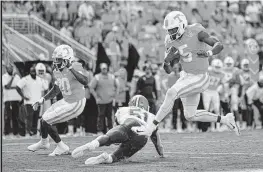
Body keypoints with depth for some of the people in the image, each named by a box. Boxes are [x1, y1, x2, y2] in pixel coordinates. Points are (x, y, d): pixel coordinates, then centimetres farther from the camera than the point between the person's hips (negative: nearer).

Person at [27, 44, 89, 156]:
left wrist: (71, 68, -47)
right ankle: (44, 142, 47)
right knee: (44, 118, 19)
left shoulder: (76, 67, -23)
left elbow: (85, 82, -43)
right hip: (66, 101, 8)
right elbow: (56, 90, 19)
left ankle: (61, 147, 7)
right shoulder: (57, 72, 2)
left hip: (75, 105, -8)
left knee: (46, 121, -8)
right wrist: (42, 100, 11)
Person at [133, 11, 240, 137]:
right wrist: (168, 59, -23)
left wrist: (208, 53, -45)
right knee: (190, 116, 13)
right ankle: (224, 120, 29)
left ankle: (152, 126, -16)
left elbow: (219, 45, -24)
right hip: (186, 75, 8)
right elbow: (167, 69, 0)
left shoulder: (196, 32, -20)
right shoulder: (171, 40, -3)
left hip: (199, 78, -8)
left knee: (171, 93, -25)